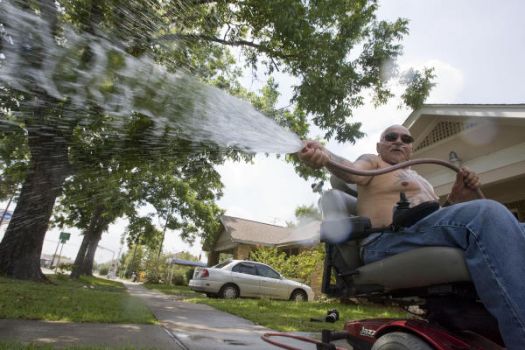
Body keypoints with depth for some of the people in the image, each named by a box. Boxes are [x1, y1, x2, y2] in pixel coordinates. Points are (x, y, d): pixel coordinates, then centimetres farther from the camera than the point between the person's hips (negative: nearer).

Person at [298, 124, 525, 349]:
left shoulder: (416, 178, 35)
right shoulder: (372, 161, 15)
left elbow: (437, 216, 27)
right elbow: (353, 171, -9)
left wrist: (456, 199, 6)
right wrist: (325, 156, -32)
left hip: (437, 244, 8)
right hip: (388, 243, -7)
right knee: (489, 212, -27)